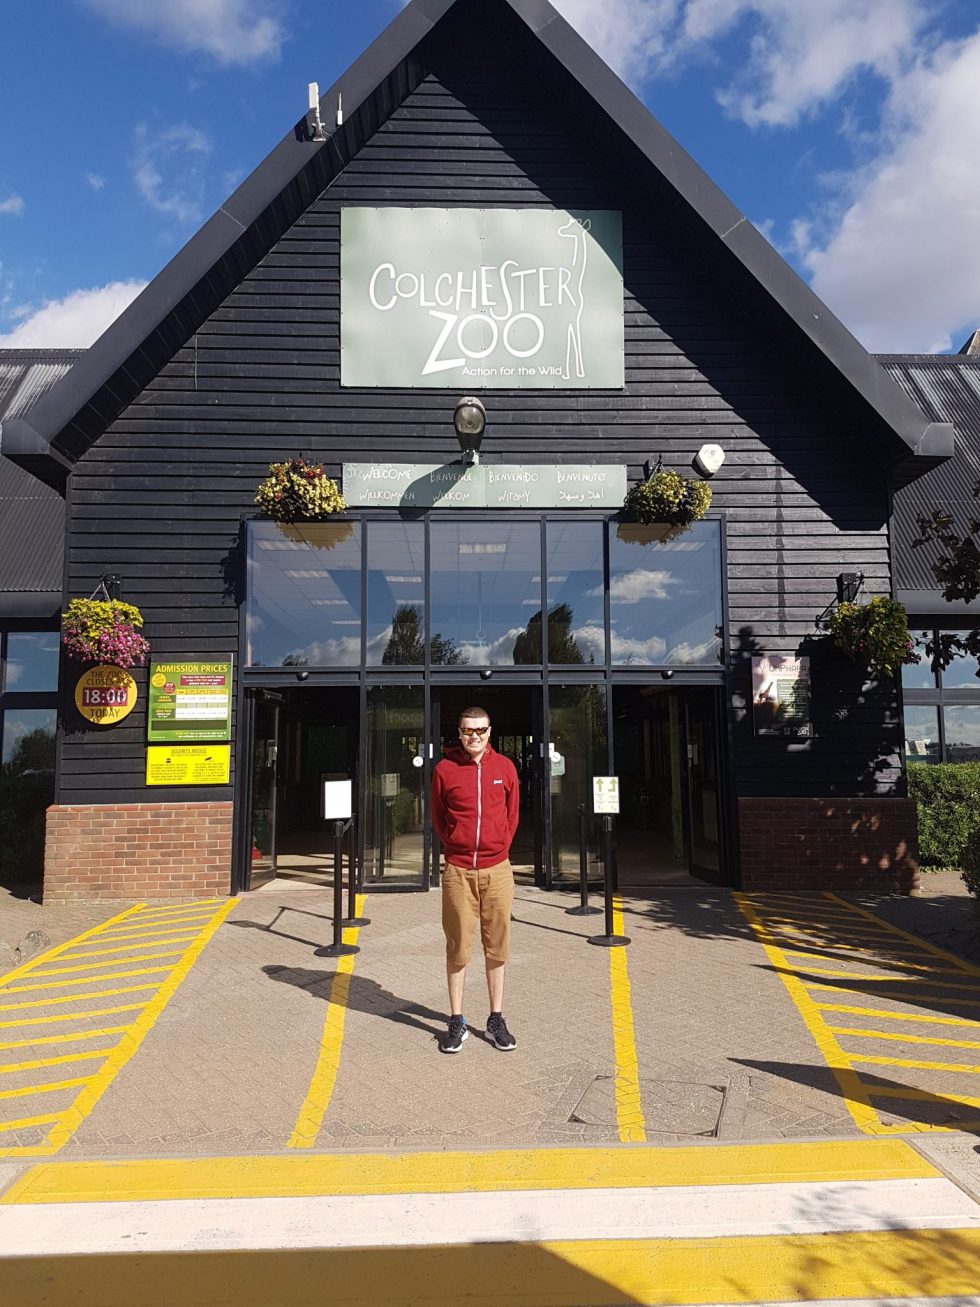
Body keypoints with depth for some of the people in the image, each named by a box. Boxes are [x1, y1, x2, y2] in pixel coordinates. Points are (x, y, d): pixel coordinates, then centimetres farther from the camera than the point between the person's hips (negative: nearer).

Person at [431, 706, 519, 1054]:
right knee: (457, 948, 5)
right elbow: (438, 819, 8)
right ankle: (457, 1022, 17)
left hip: (497, 869, 2)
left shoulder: (505, 767, 3)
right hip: (458, 871, -1)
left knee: (496, 947, 9)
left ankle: (496, 1020, 21)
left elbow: (512, 814, 12)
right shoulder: (444, 769, -2)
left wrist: (499, 848, 9)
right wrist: (457, 850, 7)